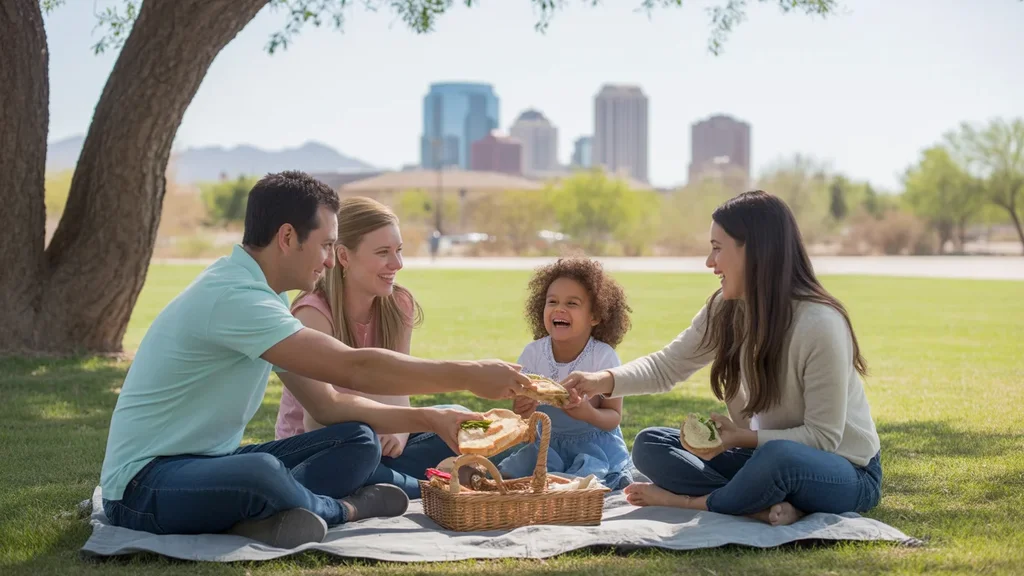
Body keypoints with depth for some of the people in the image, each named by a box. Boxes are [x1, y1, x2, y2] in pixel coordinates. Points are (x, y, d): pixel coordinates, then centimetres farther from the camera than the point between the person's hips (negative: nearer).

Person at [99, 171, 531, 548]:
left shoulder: (261, 297, 10)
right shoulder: (232, 296, -23)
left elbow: (328, 404, 12)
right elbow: (352, 369, -27)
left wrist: (427, 419, 4)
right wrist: (468, 376, -20)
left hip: (209, 462, 10)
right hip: (145, 484, -10)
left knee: (359, 441, 3)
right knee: (262, 471, -39)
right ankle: (343, 509, -7)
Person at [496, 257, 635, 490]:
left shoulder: (603, 357, -16)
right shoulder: (533, 353, -8)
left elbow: (614, 417, -12)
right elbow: (519, 407, -5)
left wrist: (589, 414, -36)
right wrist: (521, 412, -32)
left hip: (595, 443, -3)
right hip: (548, 441, 3)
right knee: (510, 473, -20)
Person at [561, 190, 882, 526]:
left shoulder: (819, 325, -24)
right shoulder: (725, 310, -4)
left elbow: (823, 436, -22)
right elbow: (667, 365, 3)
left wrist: (742, 437, -31)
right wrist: (606, 381, -14)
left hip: (845, 474, -7)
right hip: (769, 454, 7)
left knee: (779, 457, -41)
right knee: (650, 445, -5)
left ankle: (695, 501, -14)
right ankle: (765, 507, -23)